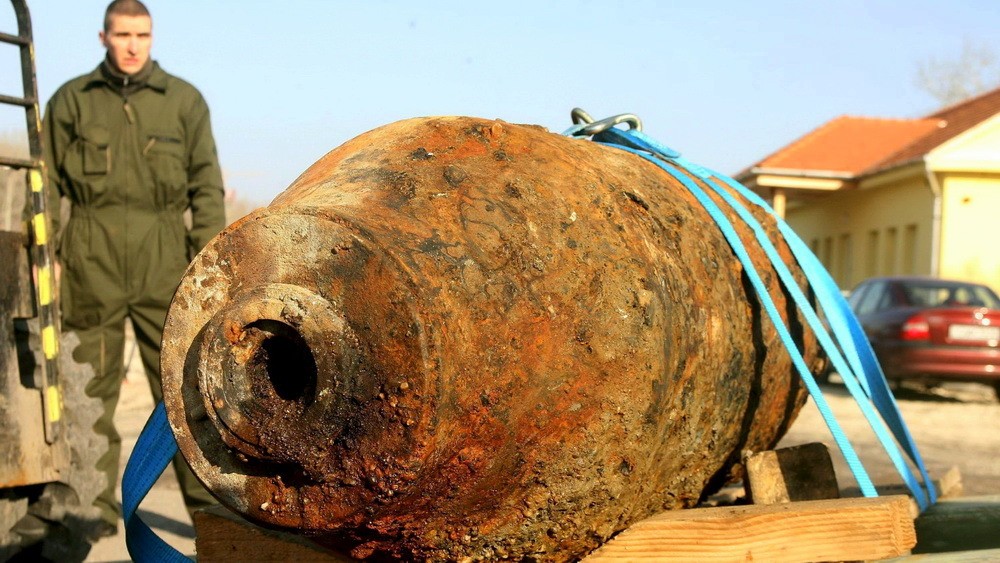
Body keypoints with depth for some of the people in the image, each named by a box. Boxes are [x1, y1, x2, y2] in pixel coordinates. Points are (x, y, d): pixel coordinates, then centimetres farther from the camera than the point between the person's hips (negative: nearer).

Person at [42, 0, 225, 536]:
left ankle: (206, 504, 5)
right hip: (91, 260, 1)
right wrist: (45, 253, 2)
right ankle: (97, 509, 15)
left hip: (163, 260, 0)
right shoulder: (70, 99, 9)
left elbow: (207, 185, 6)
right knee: (93, 390, 6)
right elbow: (49, 184, 11)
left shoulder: (184, 99, 8)